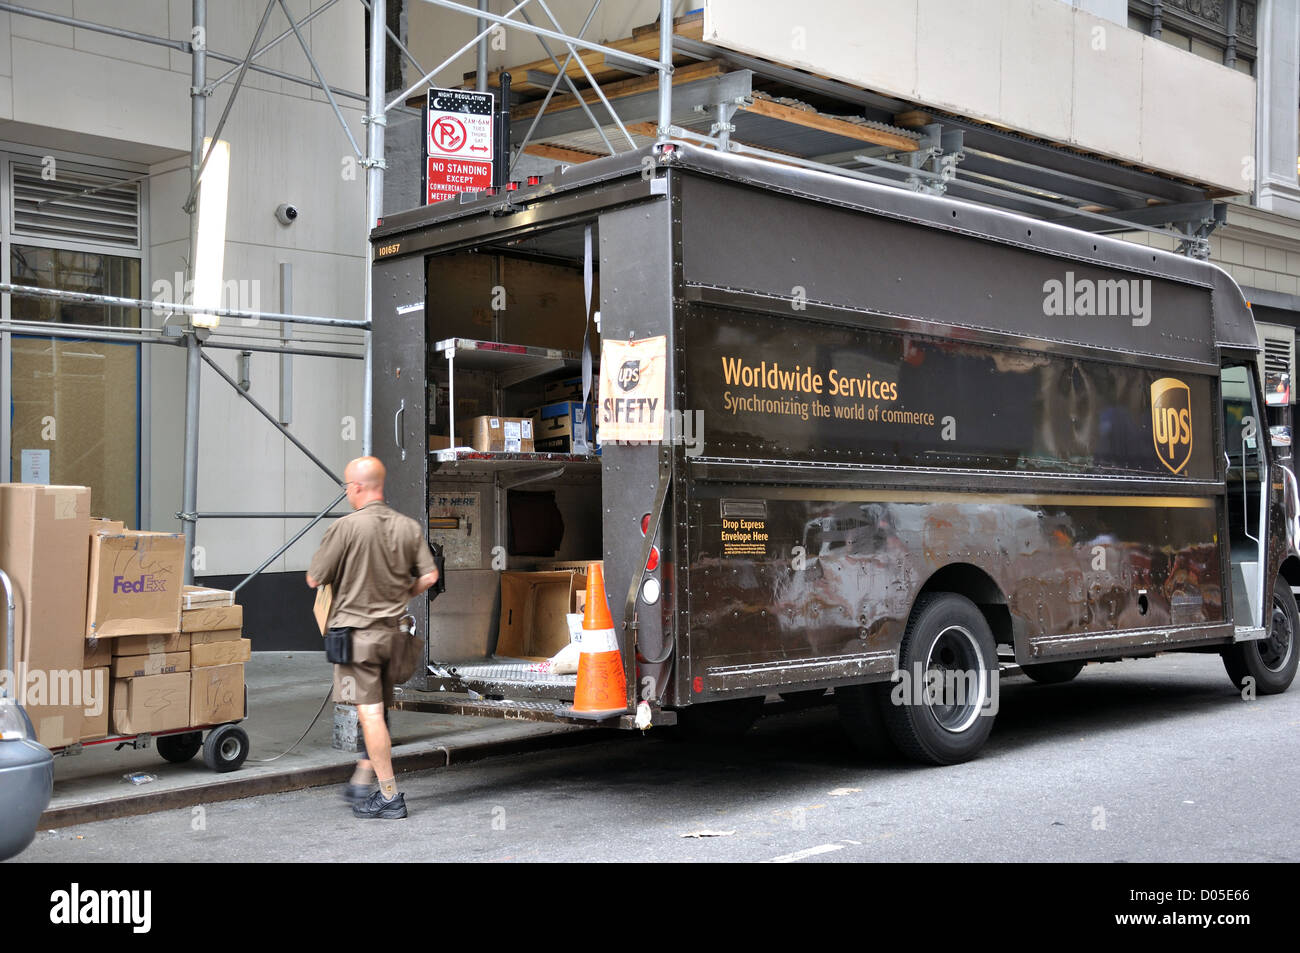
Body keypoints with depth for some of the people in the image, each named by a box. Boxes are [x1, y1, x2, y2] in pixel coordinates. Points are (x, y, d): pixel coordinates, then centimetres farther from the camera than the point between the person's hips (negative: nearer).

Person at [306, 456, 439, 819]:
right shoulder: (409, 527, 1)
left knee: (370, 712, -3)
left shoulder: (346, 527, -14)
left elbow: (314, 580, -7)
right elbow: (429, 576, 2)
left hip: (356, 630, -6)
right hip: (391, 630, 6)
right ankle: (362, 782, 24)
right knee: (378, 710, 16)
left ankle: (389, 796, -1)